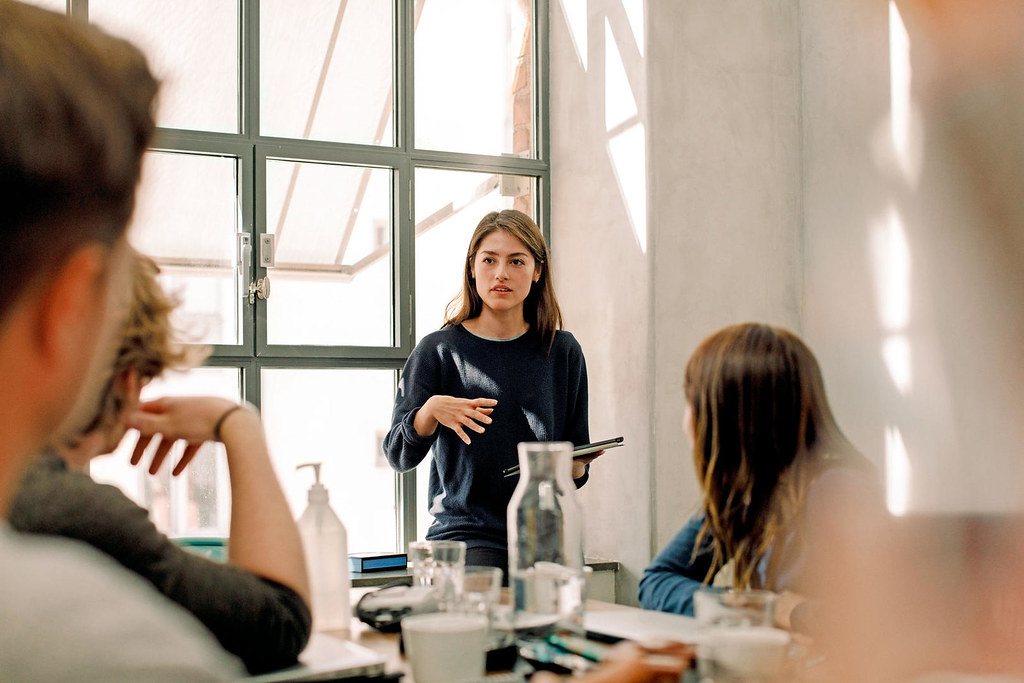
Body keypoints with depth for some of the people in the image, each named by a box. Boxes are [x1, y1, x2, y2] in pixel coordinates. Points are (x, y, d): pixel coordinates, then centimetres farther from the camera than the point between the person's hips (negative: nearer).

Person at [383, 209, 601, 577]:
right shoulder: (439, 350, 3)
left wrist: (575, 466, -11)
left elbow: (576, 473, 13)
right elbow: (398, 455, -2)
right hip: (463, 535, -2)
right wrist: (431, 410, -21)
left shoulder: (562, 351, 8)